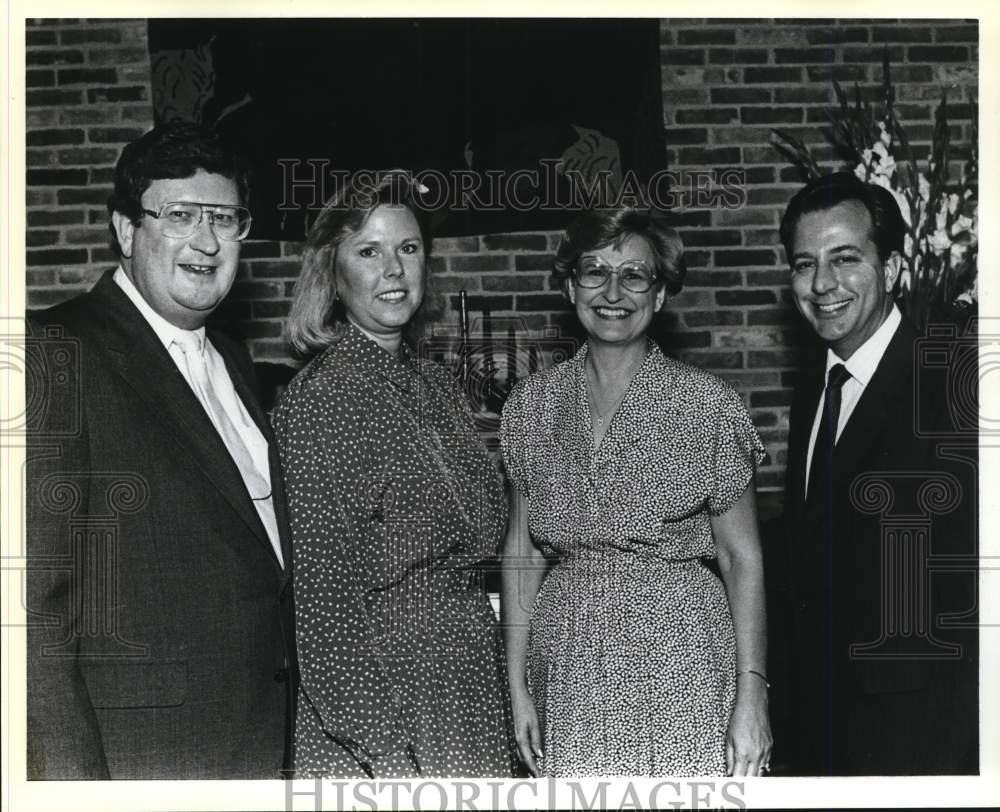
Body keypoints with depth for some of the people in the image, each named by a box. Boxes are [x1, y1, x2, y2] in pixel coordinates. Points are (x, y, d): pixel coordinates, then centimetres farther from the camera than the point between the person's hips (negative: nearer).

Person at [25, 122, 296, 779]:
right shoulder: (58, 352, -12)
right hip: (136, 759, -7)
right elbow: (36, 596, -17)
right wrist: (71, 776, -21)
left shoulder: (233, 362, 14)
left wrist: (283, 744, 12)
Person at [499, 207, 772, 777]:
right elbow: (521, 552, 9)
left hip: (682, 662, -2)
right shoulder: (532, 405, 5)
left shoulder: (709, 405, -5)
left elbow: (742, 558, -3)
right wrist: (517, 687, 5)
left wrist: (752, 693, -9)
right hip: (569, 667, 3)